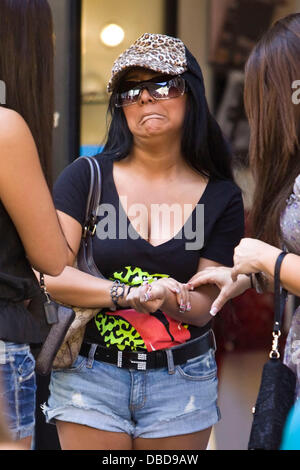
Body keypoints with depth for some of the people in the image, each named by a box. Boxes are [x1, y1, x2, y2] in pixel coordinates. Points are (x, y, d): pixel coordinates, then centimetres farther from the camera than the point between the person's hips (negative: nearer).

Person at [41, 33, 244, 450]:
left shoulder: (221, 198, 1)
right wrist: (128, 294, -25)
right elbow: (50, 275, -12)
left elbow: (204, 306, -2)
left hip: (183, 381, 2)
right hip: (90, 376, -1)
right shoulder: (86, 177, -2)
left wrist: (167, 299, -24)